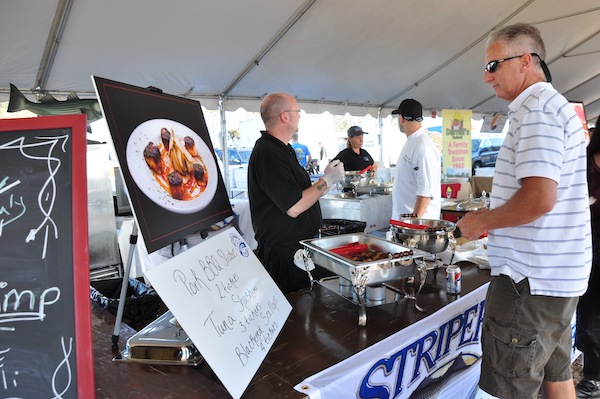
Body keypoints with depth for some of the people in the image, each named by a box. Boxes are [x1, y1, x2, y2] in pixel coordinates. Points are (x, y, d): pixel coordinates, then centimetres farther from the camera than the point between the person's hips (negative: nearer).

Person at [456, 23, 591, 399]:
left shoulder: (535, 108, -16)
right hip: (560, 274, 11)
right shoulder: (555, 105, 17)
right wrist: (491, 216, 16)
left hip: (532, 278, -11)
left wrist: (481, 221, -12)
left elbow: (539, 198, -27)